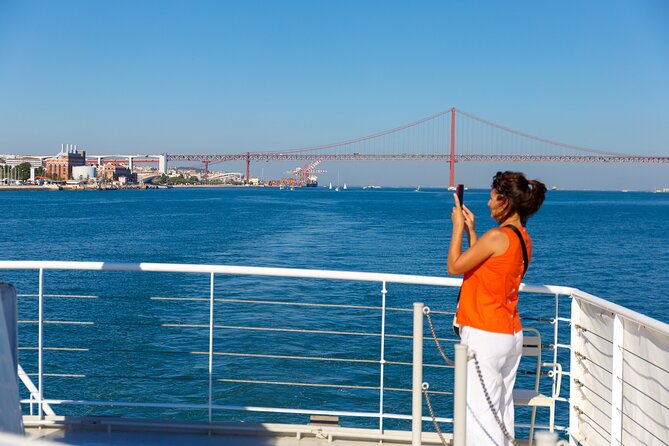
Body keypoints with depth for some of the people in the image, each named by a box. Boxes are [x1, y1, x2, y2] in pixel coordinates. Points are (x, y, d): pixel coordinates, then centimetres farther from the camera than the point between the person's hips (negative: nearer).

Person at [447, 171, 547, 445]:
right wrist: (470, 229, 18)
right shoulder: (523, 238, 10)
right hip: (512, 334, 9)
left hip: (485, 336, -9)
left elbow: (454, 267, -10)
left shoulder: (497, 236, -18)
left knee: (479, 411, -3)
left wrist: (458, 226, -1)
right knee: (502, 407, 17)